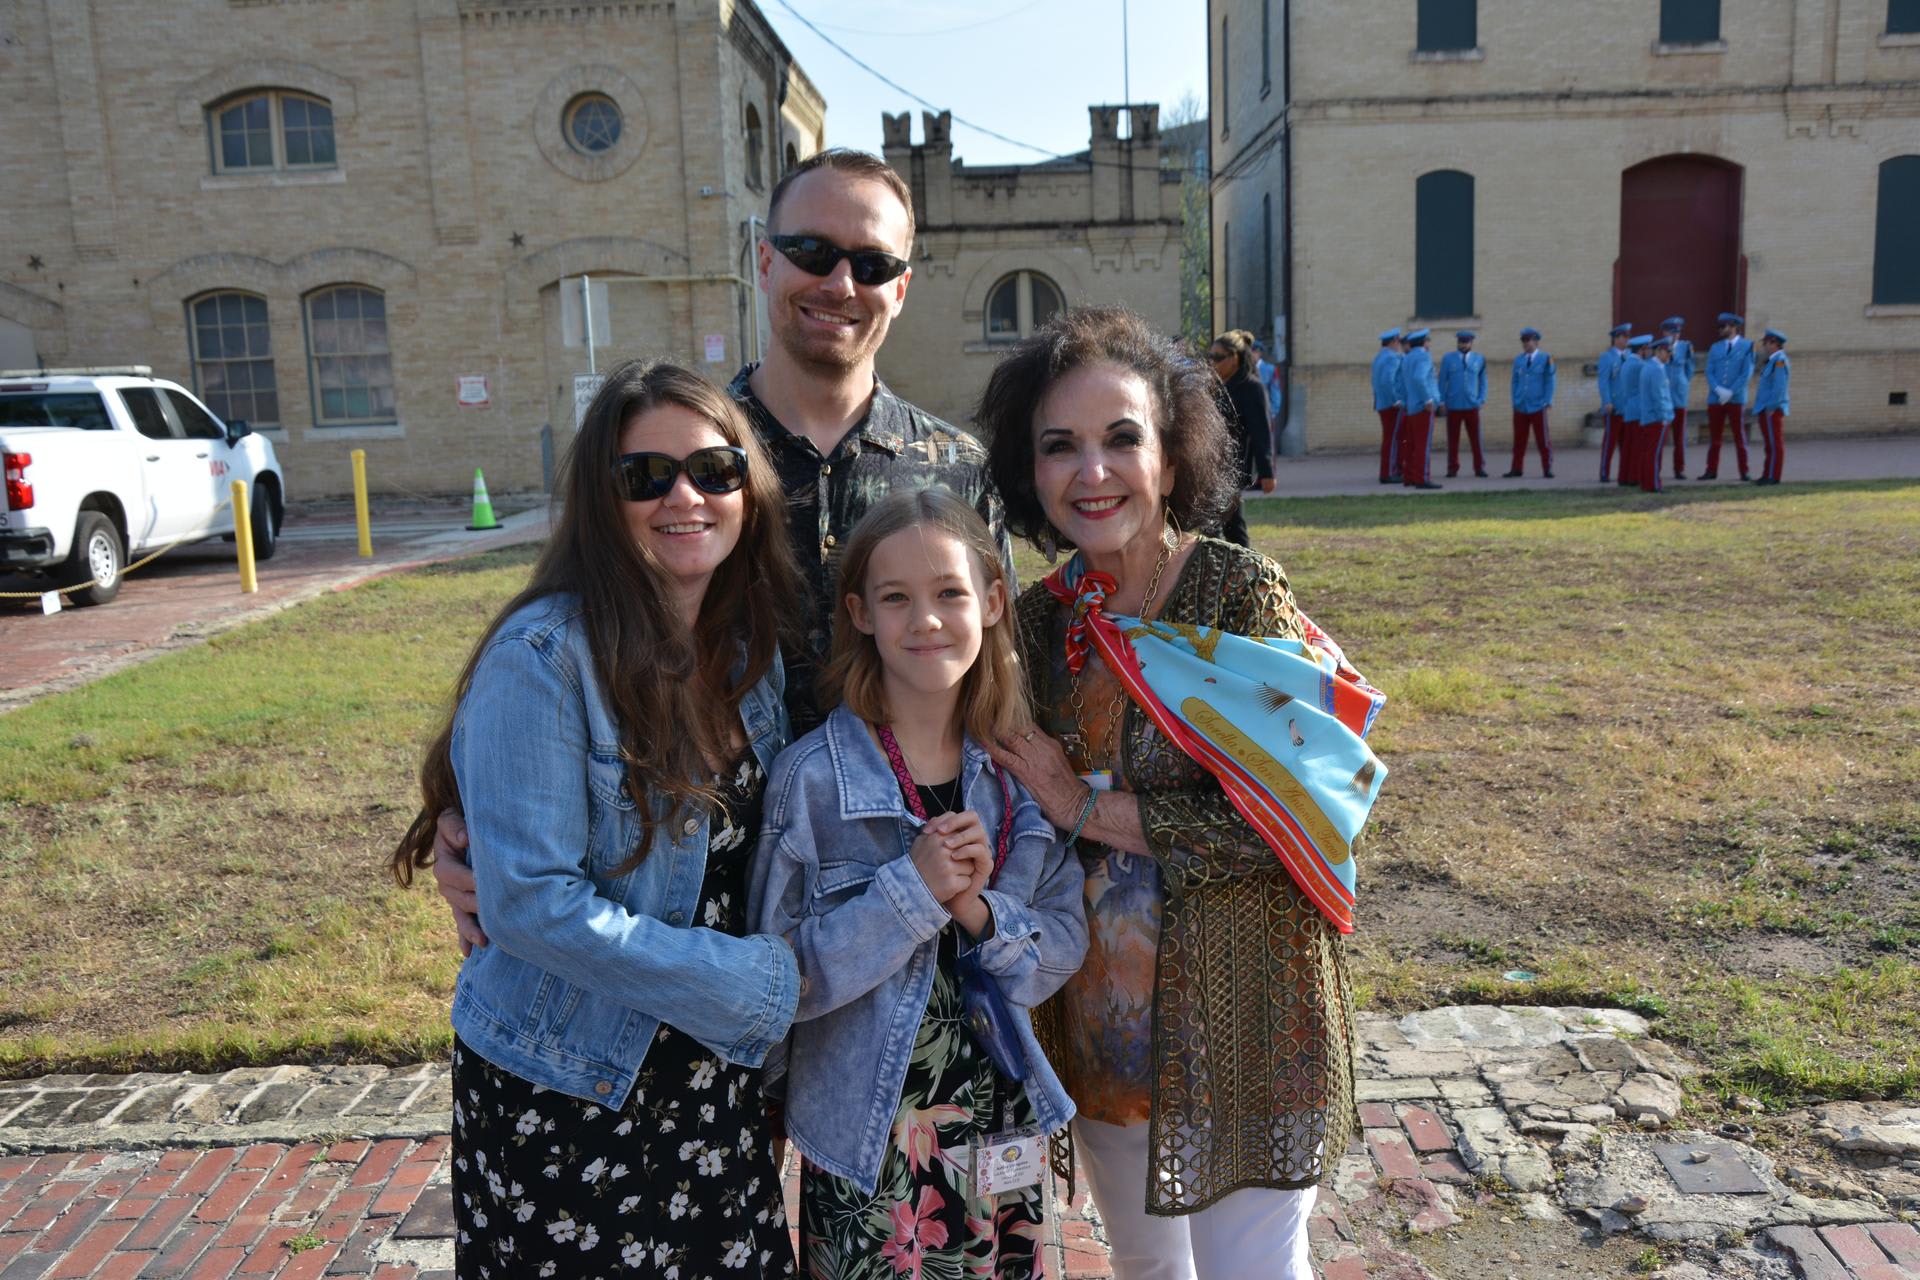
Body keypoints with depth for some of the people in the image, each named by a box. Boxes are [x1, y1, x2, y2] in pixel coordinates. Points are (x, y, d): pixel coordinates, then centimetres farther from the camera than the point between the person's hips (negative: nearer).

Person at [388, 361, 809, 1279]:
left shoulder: (750, 647, 1)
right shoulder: (544, 655, -18)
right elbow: (528, 900, -21)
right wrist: (755, 982, -19)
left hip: (710, 1081, 5)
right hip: (560, 1095, -5)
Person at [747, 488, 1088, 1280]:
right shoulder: (810, 777, -14)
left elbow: (1063, 951, -1)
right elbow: (781, 976, -14)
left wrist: (978, 909, -20)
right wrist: (912, 888, -25)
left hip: (1001, 1125, 4)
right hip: (864, 1141, -3)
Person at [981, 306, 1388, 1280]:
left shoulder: (1242, 594, -16)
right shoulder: (1040, 620, -2)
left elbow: (1274, 821, -22)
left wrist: (1087, 806, -18)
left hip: (1240, 1006, -5)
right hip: (1098, 1009, 5)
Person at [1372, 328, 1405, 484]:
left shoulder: (1379, 358, 14)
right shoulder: (1392, 357, -14)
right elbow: (1387, 381, -25)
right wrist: (1396, 400, -21)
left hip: (1383, 404, 9)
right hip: (1393, 405, -9)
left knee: (1391, 439, 14)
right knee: (1392, 439, -7)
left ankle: (1395, 471, 20)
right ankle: (1388, 474, -6)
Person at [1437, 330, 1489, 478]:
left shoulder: (1479, 359, 8)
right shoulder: (1447, 359, 4)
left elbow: (1483, 380, 10)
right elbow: (1442, 380, 5)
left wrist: (1482, 399, 0)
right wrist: (1441, 401, 0)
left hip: (1472, 405, 1)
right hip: (1453, 406, -1)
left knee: (1476, 439, 0)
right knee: (1453, 439, 3)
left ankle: (1479, 467, 6)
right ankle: (1452, 468, 9)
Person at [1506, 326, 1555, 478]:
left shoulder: (1545, 359, -1)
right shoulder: (1518, 360, 9)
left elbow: (1550, 382, -1)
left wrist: (1547, 402, -8)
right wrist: (1515, 401, 4)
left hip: (1538, 407, -3)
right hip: (1520, 407, 3)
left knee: (1543, 439, 1)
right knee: (1519, 440, 5)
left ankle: (1547, 469, 7)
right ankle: (1517, 468, 13)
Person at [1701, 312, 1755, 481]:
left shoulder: (1746, 346, 0)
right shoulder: (1715, 348, 11)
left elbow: (1747, 374, -6)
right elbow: (1709, 372, 5)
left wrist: (1730, 392, -13)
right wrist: (1719, 390, -11)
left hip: (1736, 399, -3)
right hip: (1715, 398, 3)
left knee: (1739, 436, 2)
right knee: (1714, 437, 4)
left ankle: (1743, 472, 7)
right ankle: (1711, 470, 9)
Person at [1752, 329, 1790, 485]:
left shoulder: (1780, 360, -11)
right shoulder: (1771, 361, 18)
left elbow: (1779, 386, -19)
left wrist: (1771, 406, -20)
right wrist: (1758, 410, 18)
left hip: (1772, 409, -10)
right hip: (1766, 409, 10)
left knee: (1775, 443, -7)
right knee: (1770, 444, 12)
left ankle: (1773, 476, -6)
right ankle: (1767, 476, 16)